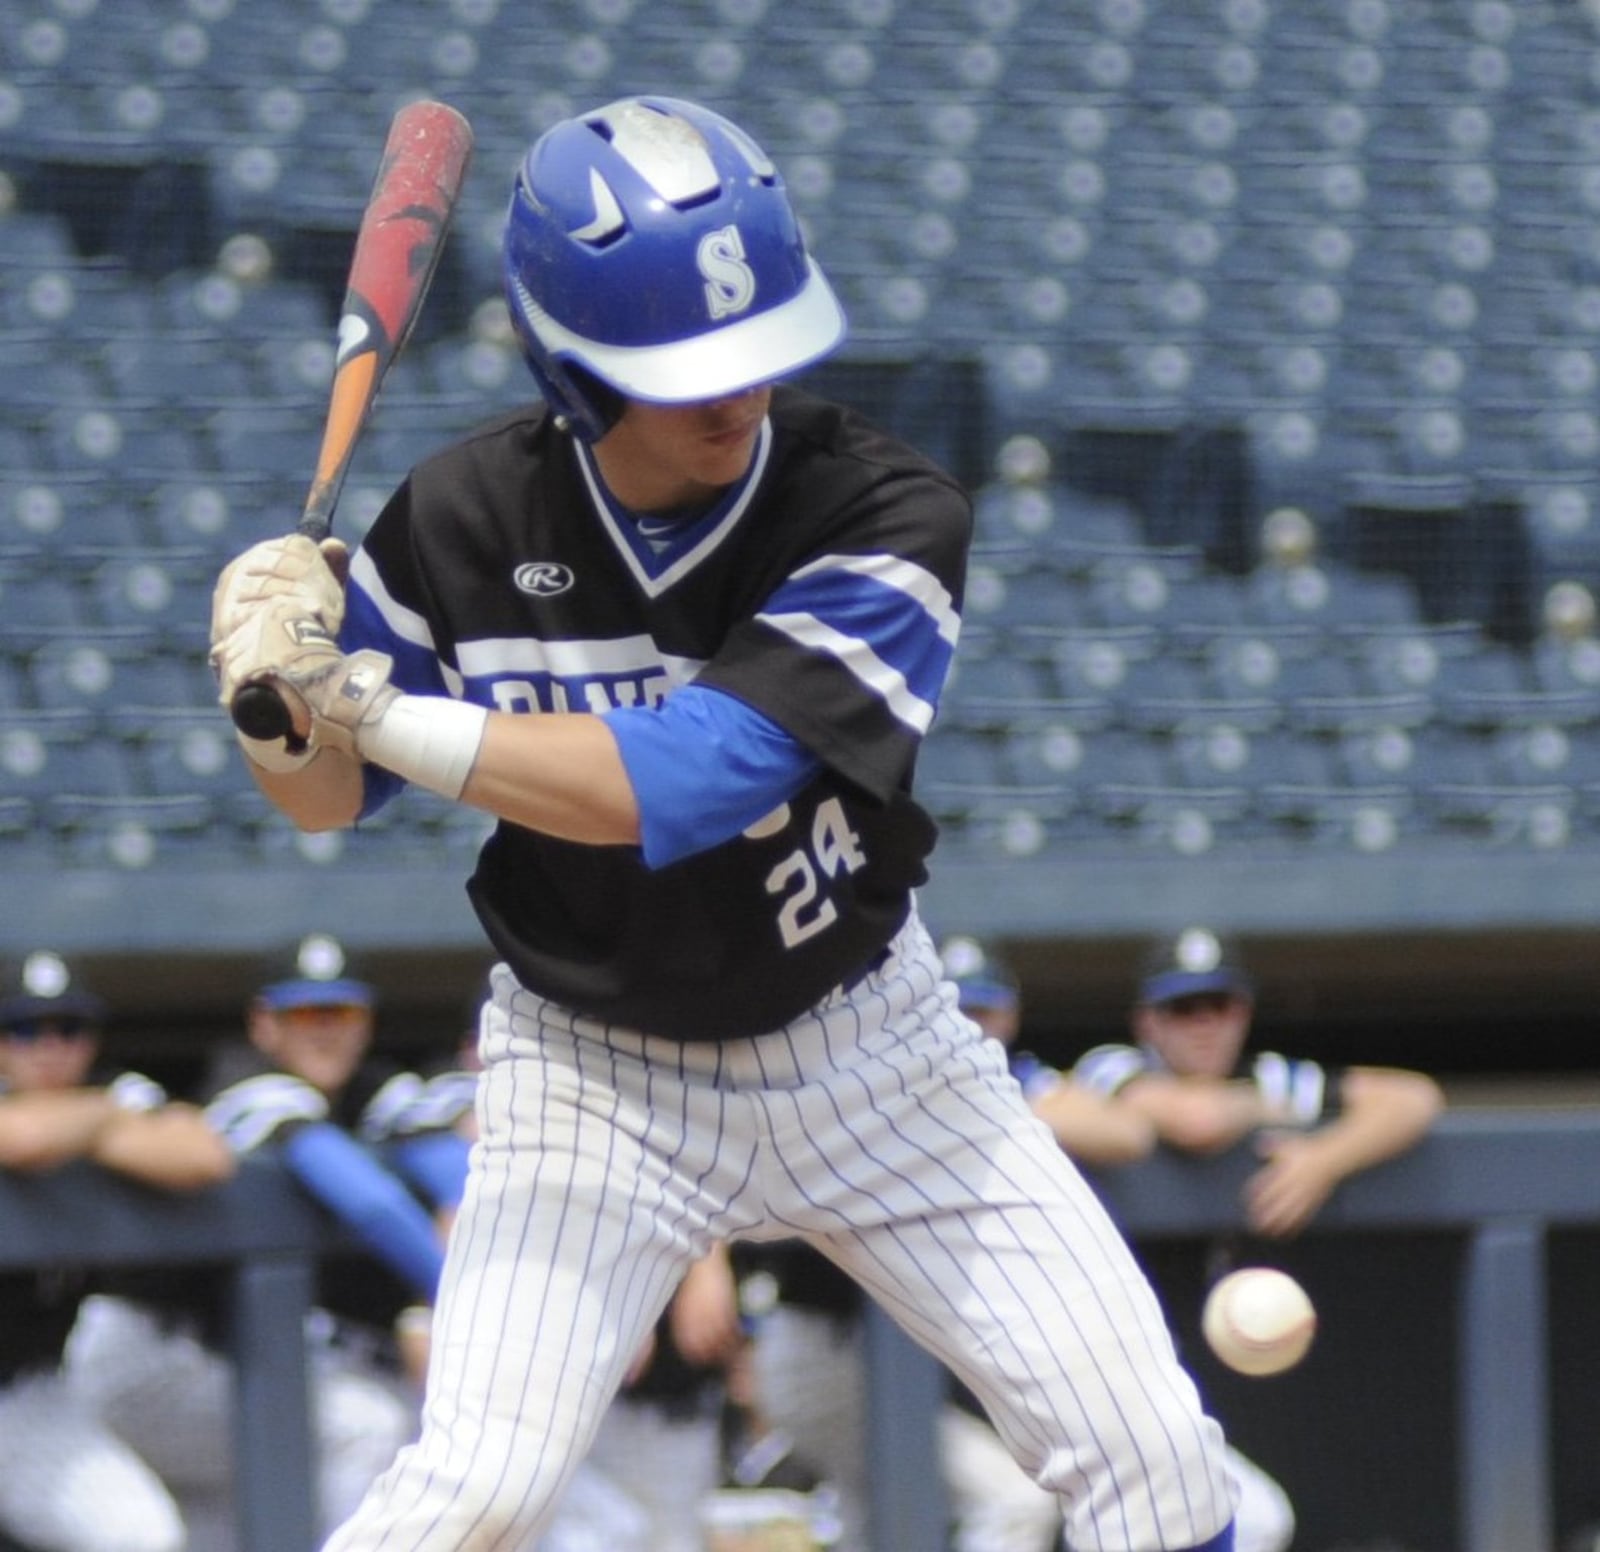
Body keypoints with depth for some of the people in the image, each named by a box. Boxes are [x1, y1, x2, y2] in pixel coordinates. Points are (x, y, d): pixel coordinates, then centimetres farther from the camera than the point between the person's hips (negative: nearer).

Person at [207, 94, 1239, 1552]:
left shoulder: (883, 513, -23)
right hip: (595, 1075, 0)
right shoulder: (465, 525, -15)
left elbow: (681, 783, -33)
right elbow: (324, 796, 0)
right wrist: (284, 705, -24)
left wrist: (378, 712, -34)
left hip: (865, 1044, 0)